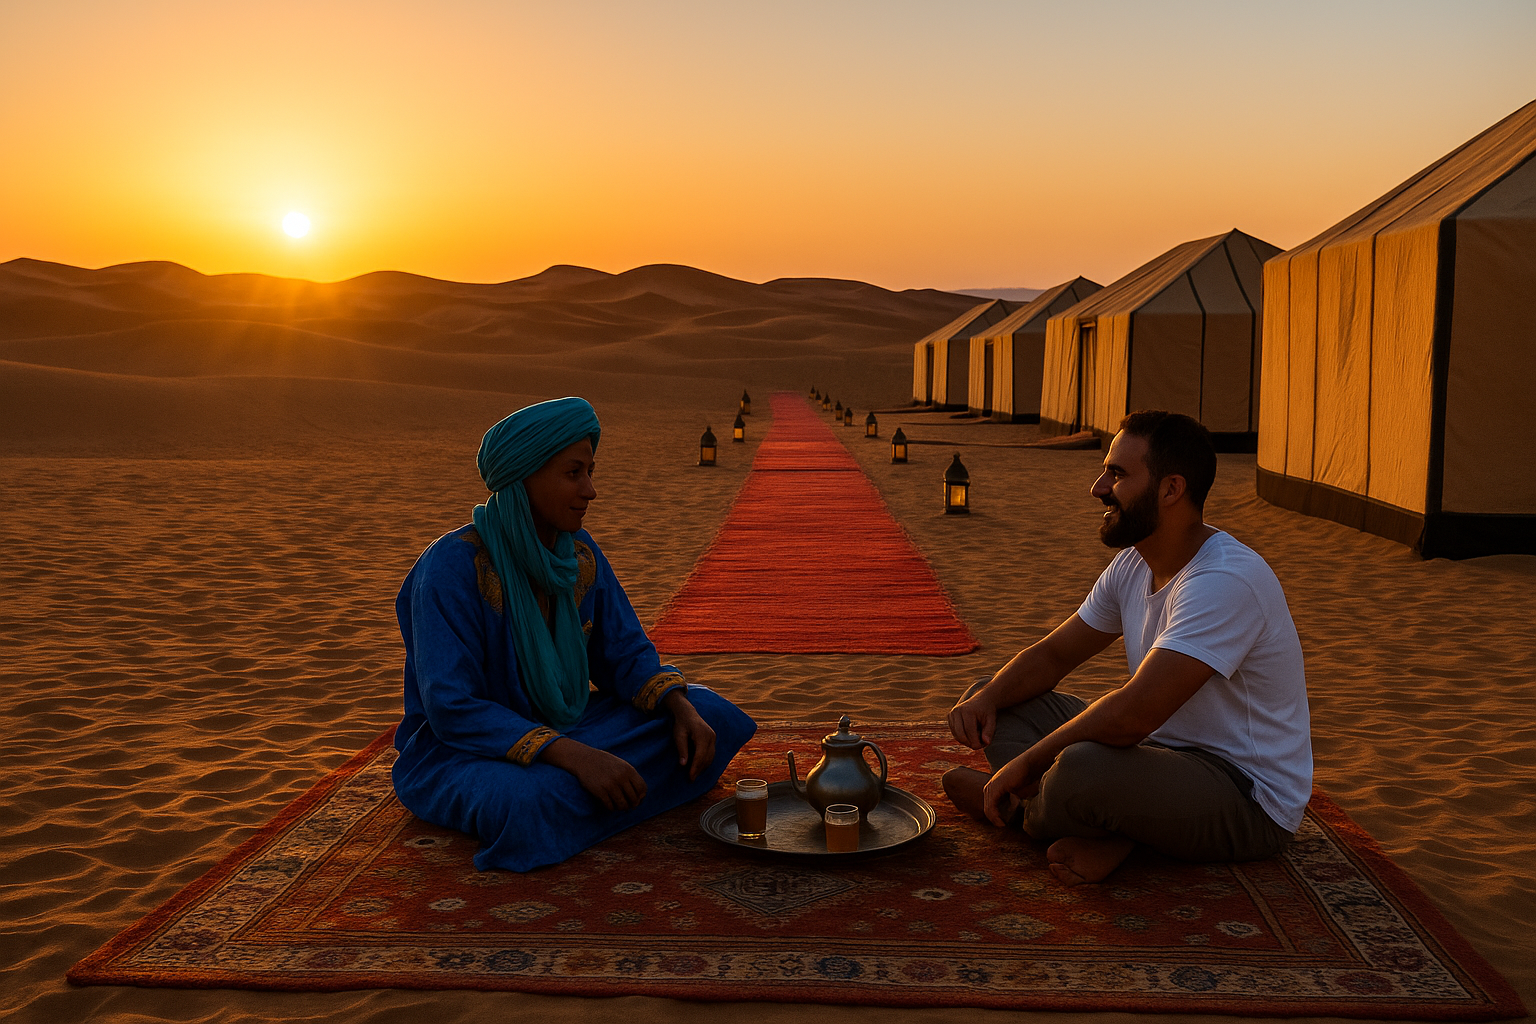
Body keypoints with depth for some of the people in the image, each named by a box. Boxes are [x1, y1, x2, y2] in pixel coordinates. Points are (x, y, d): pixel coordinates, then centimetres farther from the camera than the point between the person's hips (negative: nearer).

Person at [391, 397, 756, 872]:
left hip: (562, 731, 7)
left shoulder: (580, 554, -1)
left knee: (713, 716, -6)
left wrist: (682, 708, -15)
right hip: (456, 755, -6)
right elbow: (453, 711, -27)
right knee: (534, 804, -41)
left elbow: (625, 654, 6)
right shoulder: (450, 569, -23)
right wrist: (575, 756, -36)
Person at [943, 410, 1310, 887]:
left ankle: (1025, 814, -3)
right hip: (1166, 748, 9)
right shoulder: (1133, 565, 4)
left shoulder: (1225, 580, -27)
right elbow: (1053, 654, 11)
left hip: (1248, 800, -9)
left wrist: (1025, 765, -23)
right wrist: (987, 698, -10)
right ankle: (1106, 829, -14)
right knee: (990, 700, 5)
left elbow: (1131, 714, -33)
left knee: (1083, 767, -39)